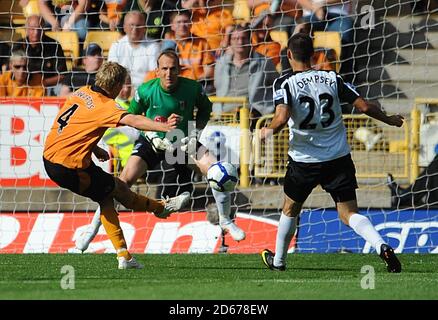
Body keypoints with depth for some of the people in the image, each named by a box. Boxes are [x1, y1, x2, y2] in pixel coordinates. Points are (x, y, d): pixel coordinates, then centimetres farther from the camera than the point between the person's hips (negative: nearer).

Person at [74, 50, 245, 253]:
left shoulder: (192, 88, -17)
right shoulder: (146, 91, -19)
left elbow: (205, 109, 4)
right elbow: (132, 116, -1)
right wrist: (151, 135, -15)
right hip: (153, 142, -1)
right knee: (125, 179, -19)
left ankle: (225, 221, 7)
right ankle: (94, 227, -8)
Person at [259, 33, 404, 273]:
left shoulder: (285, 84, -8)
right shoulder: (332, 79, 1)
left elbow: (282, 118, -23)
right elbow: (365, 107, -1)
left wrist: (268, 131, -2)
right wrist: (389, 120, 17)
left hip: (304, 160, -2)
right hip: (339, 158, 2)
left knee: (290, 209, 21)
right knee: (348, 213, 1)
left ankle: (278, 260, 36)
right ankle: (382, 246, -25)